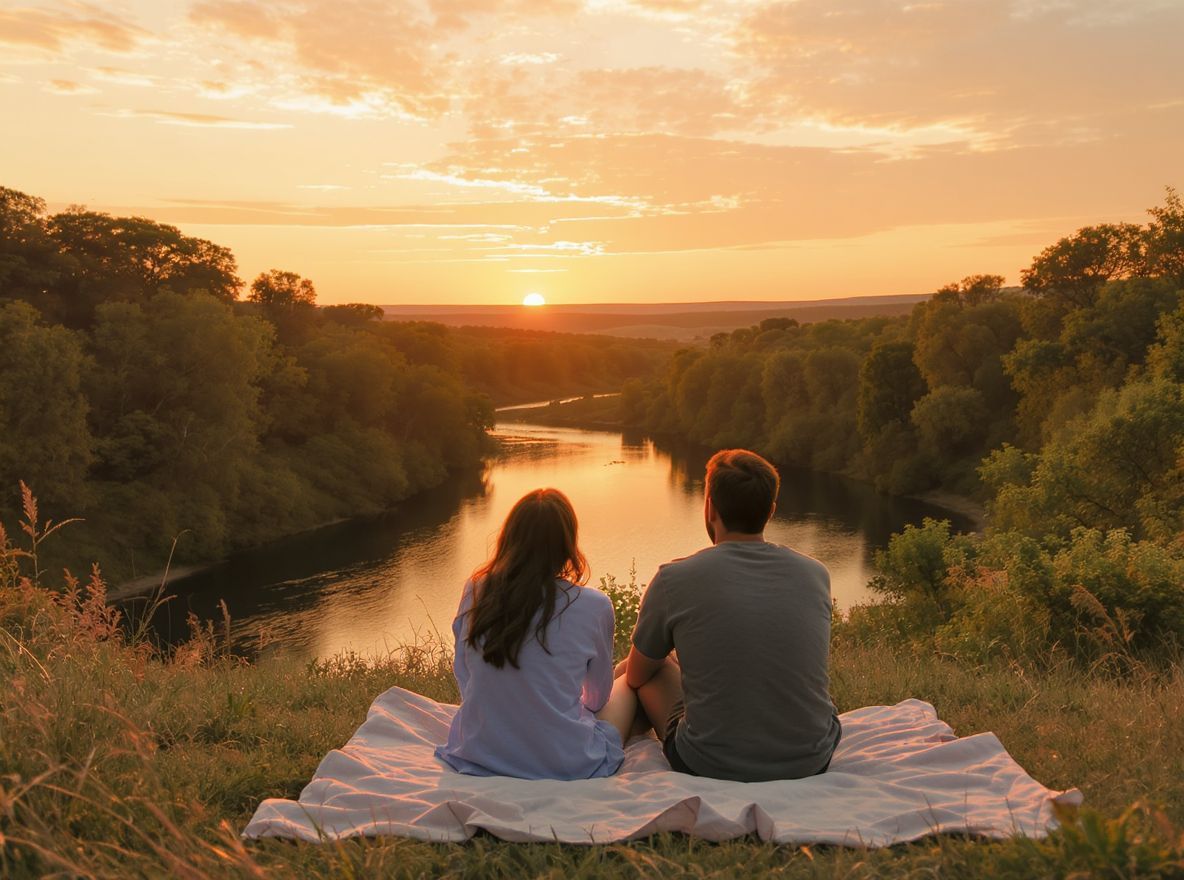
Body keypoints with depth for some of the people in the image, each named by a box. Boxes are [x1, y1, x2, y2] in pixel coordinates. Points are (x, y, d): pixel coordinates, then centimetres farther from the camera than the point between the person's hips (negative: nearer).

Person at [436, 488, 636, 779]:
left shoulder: (474, 592, -6)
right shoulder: (593, 607, -14)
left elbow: (464, 680, 6)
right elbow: (597, 697, 3)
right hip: (566, 765, -5)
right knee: (627, 685, 25)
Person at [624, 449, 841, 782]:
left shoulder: (674, 579, -11)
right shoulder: (816, 574, -1)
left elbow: (636, 676, 7)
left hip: (712, 765, -3)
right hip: (813, 761, 3)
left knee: (657, 668, 20)